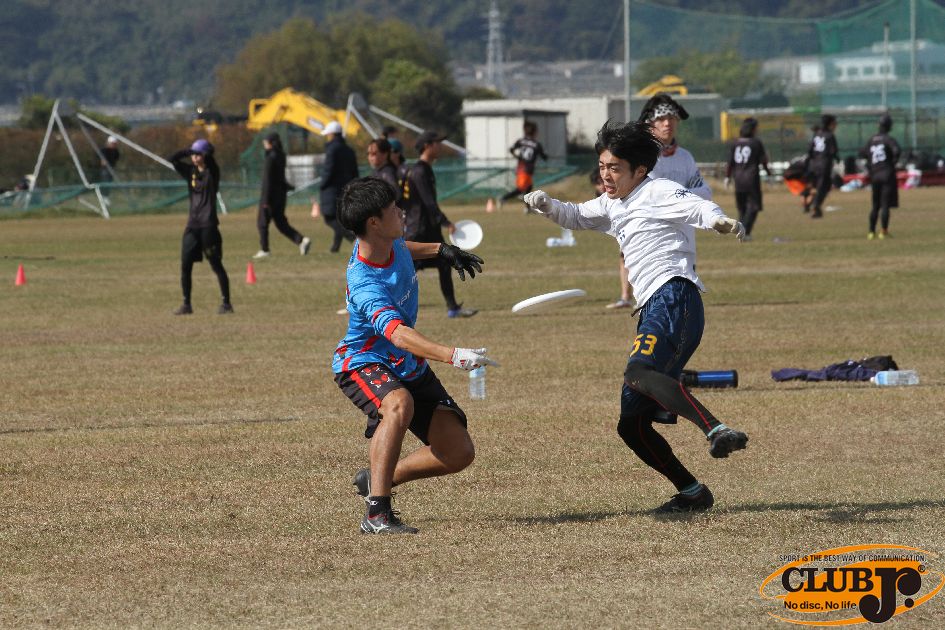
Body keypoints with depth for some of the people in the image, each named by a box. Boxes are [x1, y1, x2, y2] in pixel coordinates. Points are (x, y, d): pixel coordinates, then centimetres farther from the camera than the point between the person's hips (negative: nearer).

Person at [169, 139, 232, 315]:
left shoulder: (212, 172, -4)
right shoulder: (190, 171, 11)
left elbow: (209, 157, -22)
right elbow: (172, 159, 2)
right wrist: (187, 151, -4)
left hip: (208, 225, -6)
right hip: (192, 225, 6)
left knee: (216, 265, -2)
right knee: (185, 266, 3)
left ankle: (226, 303, 5)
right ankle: (186, 304, 10)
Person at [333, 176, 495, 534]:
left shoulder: (392, 244, -8)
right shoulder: (365, 285, -34)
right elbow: (398, 333, -50)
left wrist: (441, 250, 22)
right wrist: (452, 356, -62)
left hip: (408, 367, 8)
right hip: (363, 363, -8)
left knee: (458, 453, -1)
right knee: (399, 404, -43)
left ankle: (378, 479, 21)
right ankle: (376, 513, -37)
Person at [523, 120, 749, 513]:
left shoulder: (658, 192, 1)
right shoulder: (612, 205, 27)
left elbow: (696, 207, -16)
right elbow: (576, 217, 40)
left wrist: (718, 220, -40)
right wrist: (546, 205, 18)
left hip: (674, 297, -9)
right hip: (652, 310, 9)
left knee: (641, 371, -38)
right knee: (631, 424, 6)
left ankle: (716, 431, -51)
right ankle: (691, 492, 11)